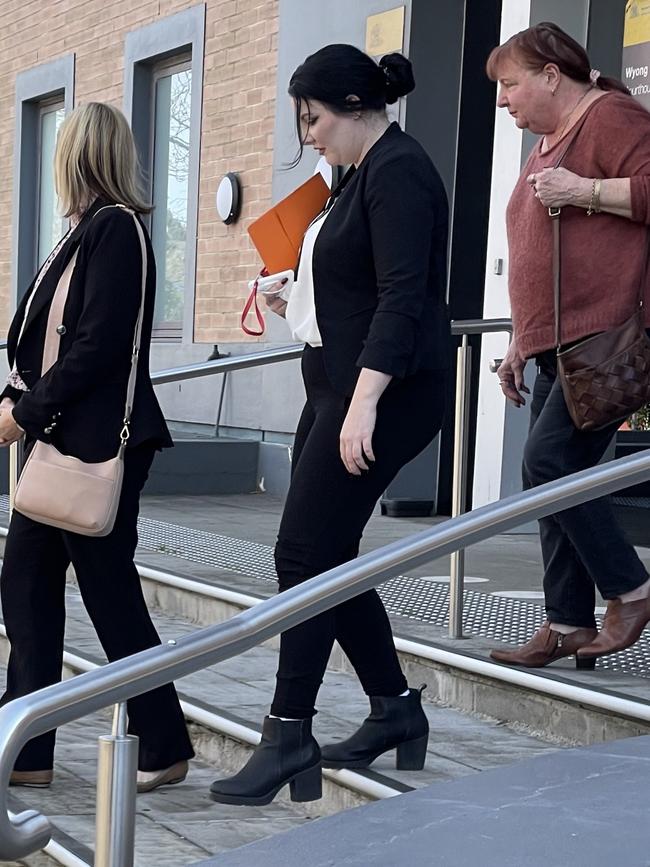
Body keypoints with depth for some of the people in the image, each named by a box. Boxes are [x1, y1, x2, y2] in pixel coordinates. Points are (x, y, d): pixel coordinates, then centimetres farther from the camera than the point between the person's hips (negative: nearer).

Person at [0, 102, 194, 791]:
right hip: (60, 440, 9)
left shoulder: (113, 229, -14)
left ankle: (164, 747, 11)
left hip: (99, 444, -9)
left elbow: (99, 346, -20)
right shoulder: (87, 230, 13)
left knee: (109, 591, -2)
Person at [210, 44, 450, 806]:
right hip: (340, 387, 10)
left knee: (307, 555, -10)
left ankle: (288, 736, -6)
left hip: (383, 392, -10)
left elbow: (403, 294, -22)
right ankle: (394, 708, 21)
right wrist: (302, 305, 18)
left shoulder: (397, 172, -12)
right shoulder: (367, 173, 18)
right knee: (325, 557, 10)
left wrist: (364, 403, -28)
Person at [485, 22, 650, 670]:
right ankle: (569, 623, 8)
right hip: (557, 346, 10)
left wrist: (583, 191, -19)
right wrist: (520, 345, 26)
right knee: (553, 478, 5)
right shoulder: (547, 145, 25)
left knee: (548, 463, -16)